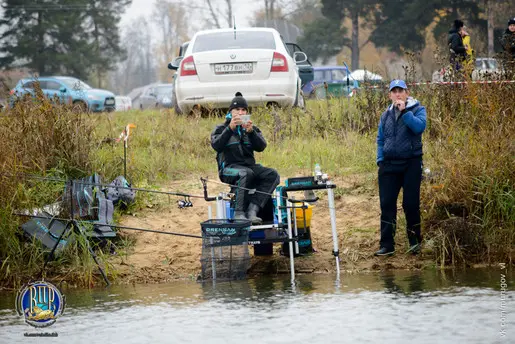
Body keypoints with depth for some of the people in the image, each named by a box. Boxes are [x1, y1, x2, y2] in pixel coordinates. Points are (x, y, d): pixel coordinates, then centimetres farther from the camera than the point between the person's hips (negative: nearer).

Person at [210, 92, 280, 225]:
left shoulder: (253, 129, 21)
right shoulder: (221, 129, 12)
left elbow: (261, 147, 3)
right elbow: (216, 145, -8)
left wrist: (251, 132, -14)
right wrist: (230, 128, -18)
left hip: (249, 165, 4)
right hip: (229, 167, -4)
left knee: (273, 175, -24)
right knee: (246, 173, -38)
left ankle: (252, 210, -34)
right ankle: (239, 213, -41)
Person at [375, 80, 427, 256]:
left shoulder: (417, 110, 0)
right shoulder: (386, 115, 14)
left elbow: (420, 126, -20)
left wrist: (404, 111, -21)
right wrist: (380, 160, 7)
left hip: (411, 163, -4)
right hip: (389, 164, 4)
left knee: (411, 204, -2)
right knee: (387, 204, 0)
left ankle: (415, 241, 14)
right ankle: (386, 245, 3)